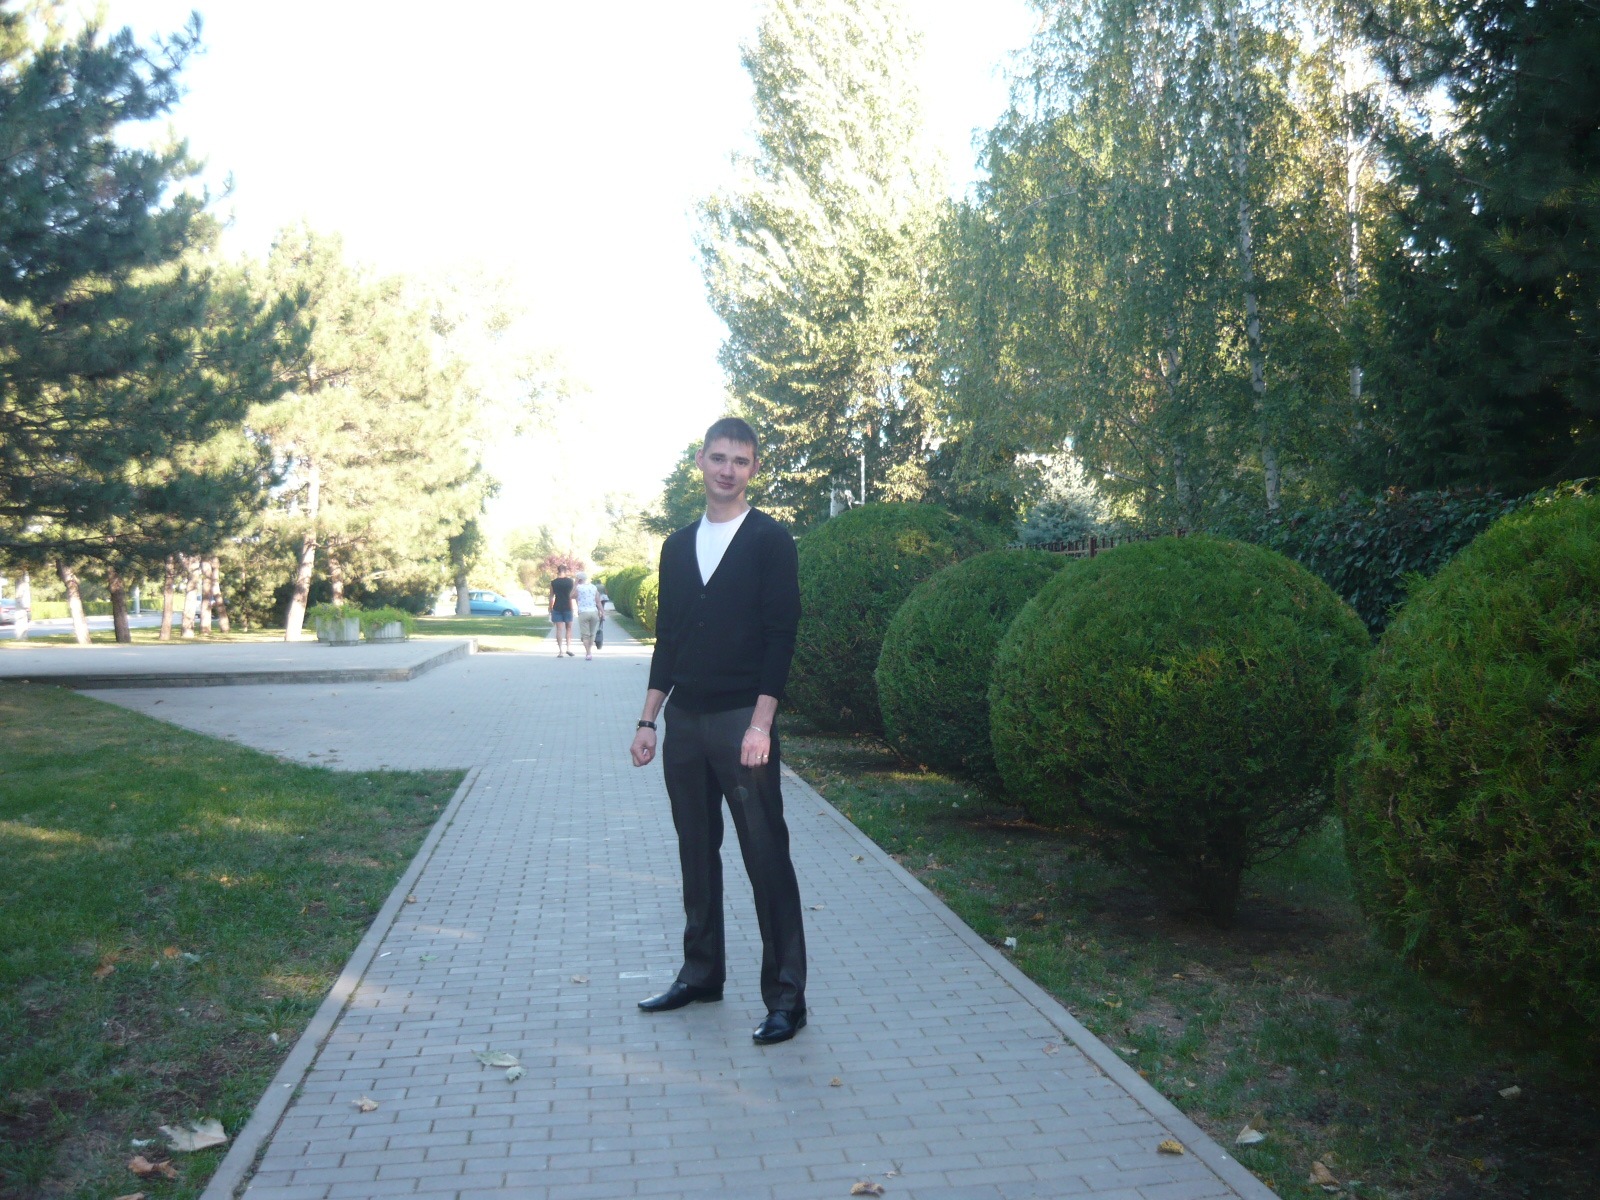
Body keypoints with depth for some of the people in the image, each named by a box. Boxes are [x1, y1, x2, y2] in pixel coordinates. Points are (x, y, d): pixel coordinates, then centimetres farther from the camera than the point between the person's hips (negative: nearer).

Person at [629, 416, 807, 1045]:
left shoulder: (770, 541, -4)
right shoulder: (678, 545, 12)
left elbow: (780, 636, -10)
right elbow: (667, 638, 15)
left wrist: (761, 724, -17)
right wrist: (648, 720, 11)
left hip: (741, 720, -5)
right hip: (684, 720, 6)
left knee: (766, 857, -3)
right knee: (696, 852, 13)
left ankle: (785, 998, 5)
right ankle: (702, 972, 27)